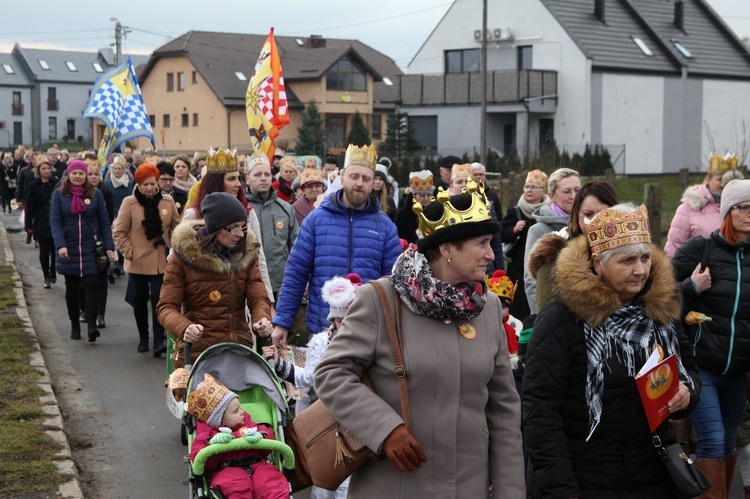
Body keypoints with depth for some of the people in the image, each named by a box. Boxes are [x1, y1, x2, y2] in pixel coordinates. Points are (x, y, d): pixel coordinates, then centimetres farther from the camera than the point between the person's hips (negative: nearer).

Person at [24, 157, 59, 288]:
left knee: (54, 250, 5)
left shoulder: (56, 183, 1)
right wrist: (29, 225, -4)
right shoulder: (34, 186, 0)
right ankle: (47, 277, 9)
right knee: (44, 251, 0)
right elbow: (30, 207, 1)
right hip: (41, 223, -1)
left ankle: (53, 274, 24)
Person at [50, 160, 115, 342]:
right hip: (69, 250, 1)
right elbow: (55, 222, -5)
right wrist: (60, 245, -19)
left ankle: (92, 325, -16)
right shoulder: (59, 194, 0)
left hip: (91, 250, -1)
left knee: (91, 285, -12)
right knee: (71, 289, 10)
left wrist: (109, 247, -5)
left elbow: (104, 222, 3)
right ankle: (74, 326, 20)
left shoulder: (95, 194, 2)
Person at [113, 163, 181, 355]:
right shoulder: (129, 203, -7)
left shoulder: (168, 202, -1)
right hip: (137, 262, 0)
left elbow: (177, 228, 10)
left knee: (158, 299, -8)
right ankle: (143, 338, 26)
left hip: (161, 262, 0)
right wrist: (129, 252, -9)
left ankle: (159, 341, -6)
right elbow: (119, 232, -4)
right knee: (139, 300, 11)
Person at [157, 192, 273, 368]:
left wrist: (263, 319, -25)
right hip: (194, 352, -2)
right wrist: (184, 328, -29)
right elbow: (166, 307, -8)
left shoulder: (247, 253, 2)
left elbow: (258, 298, -2)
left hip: (239, 350, 3)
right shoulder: (184, 254, -7)